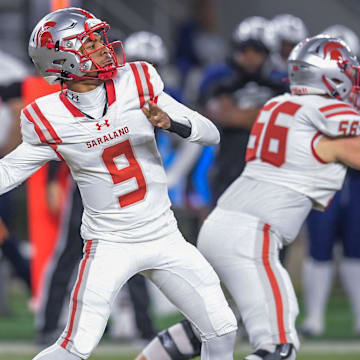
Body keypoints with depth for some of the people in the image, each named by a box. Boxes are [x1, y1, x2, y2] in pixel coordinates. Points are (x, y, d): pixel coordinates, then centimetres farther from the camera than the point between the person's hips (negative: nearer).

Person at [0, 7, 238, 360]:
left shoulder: (137, 84, -6)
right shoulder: (50, 120, -11)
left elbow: (210, 133, -5)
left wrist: (172, 122, -24)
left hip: (165, 236, 4)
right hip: (109, 244, -4)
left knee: (222, 330, 3)